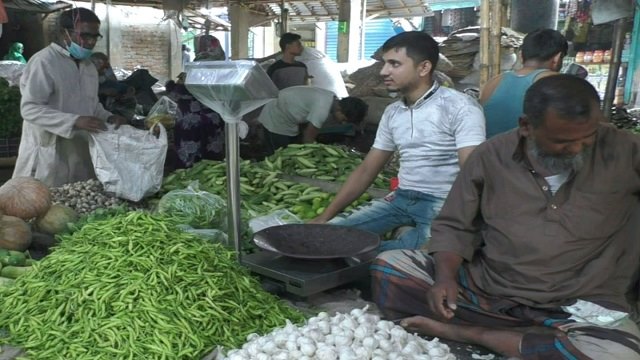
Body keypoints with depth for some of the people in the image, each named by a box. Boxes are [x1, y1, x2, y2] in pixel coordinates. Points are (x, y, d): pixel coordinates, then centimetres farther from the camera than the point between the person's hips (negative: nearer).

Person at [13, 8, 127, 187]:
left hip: (81, 154, 7)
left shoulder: (89, 67, 13)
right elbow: (30, 109, -18)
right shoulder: (43, 62, -12)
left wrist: (108, 117, 1)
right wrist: (75, 121, -29)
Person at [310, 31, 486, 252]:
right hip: (400, 199, 6)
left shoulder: (460, 107, -9)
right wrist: (326, 216, 9)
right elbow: (366, 170, 15)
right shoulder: (392, 113, 11)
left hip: (443, 204, -6)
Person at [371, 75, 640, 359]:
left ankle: (467, 332, -17)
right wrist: (446, 276, -14)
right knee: (387, 268, -13)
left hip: (579, 308, 0)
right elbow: (454, 226, 2)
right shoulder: (491, 156, -3)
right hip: (486, 287, 1)